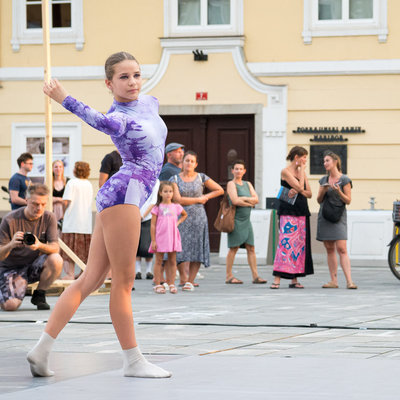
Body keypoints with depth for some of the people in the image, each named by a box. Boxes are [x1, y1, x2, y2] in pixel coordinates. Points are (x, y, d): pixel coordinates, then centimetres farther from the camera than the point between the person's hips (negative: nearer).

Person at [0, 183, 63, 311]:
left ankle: (39, 295, -4)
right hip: (11, 268, -3)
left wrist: (40, 246, -38)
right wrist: (11, 245, -38)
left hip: (35, 266, 3)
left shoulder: (49, 218, -6)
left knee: (56, 260, -31)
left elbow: (55, 248, -15)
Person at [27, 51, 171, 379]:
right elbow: (104, 123, -33)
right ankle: (133, 360, -2)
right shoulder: (118, 117, -10)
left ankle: (42, 349, 5)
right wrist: (65, 100, -39)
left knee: (91, 279, 6)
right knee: (123, 281, -5)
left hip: (128, 198, 9)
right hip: (123, 192, -9)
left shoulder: (150, 103, 15)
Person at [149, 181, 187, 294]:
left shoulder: (176, 207, 7)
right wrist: (153, 240, -8)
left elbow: (185, 215, 29)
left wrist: (178, 222, 10)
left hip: (172, 237, 3)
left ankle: (171, 284, 9)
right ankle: (158, 285, 3)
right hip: (160, 237, -3)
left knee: (172, 261, 4)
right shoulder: (157, 208, -2)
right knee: (159, 261, 0)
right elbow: (153, 225, -3)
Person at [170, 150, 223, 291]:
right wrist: (198, 199, -5)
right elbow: (178, 199, -10)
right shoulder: (175, 179, 1)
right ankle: (184, 279, -1)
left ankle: (190, 281, 2)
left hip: (198, 217, 1)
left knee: (197, 249, -3)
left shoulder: (201, 177, 6)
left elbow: (220, 190, 12)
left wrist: (206, 197, 1)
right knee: (182, 249, -9)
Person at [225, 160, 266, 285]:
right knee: (234, 248, -6)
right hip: (235, 220, -6)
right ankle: (229, 276, -1)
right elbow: (235, 201, -17)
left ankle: (255, 276, -1)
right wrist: (250, 203, -5)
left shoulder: (248, 184, 17)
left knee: (250, 248, 1)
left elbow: (256, 199, 6)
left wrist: (243, 199, -8)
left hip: (246, 220, 6)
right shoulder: (231, 184, -3)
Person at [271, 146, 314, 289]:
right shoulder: (285, 172, -6)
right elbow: (300, 187, -15)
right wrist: (302, 170, -5)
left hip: (302, 213, 7)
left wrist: (296, 191, -10)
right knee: (286, 243, -14)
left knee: (299, 244, 4)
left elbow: (309, 193, 10)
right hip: (288, 212, -7)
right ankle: (277, 279, -16)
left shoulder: (302, 172, 15)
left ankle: (294, 279, 7)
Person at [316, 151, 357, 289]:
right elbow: (319, 200, 13)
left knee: (341, 249, -14)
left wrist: (338, 191, -20)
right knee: (329, 249, 4)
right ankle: (334, 281, 6)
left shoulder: (345, 180, -3)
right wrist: (323, 191, -6)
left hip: (338, 217, -5)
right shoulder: (324, 180, 13)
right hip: (324, 217, 5)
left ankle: (349, 281, -19)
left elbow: (348, 200, -4)